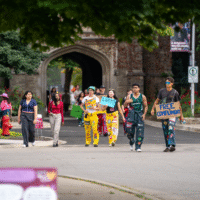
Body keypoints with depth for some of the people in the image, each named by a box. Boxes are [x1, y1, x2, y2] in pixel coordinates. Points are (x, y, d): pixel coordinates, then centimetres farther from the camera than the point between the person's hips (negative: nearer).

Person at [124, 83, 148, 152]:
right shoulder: (129, 96, 8)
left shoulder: (142, 97, 6)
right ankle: (131, 143, 23)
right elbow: (125, 105, 6)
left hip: (140, 115, -1)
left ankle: (138, 147, -5)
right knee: (129, 130, -4)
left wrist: (144, 114, -5)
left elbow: (146, 106, 9)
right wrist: (126, 102, -16)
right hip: (131, 115, 1)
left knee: (140, 131, -9)